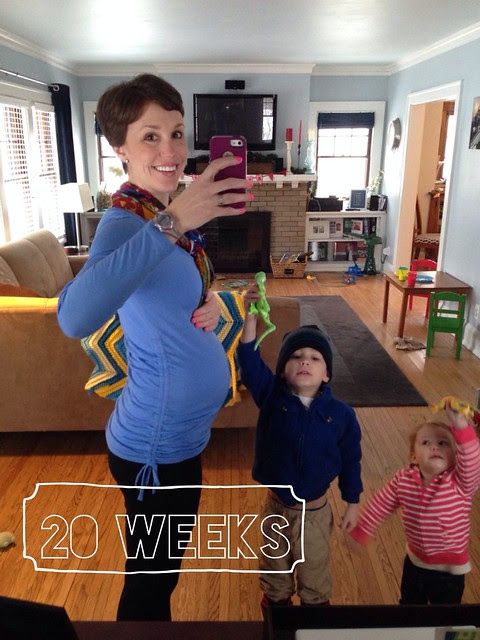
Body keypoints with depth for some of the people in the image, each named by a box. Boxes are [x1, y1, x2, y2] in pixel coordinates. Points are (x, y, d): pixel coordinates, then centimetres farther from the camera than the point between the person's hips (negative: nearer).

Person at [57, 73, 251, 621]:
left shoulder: (170, 212, 3)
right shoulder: (124, 220, -23)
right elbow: (75, 318, -43)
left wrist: (208, 307, -5)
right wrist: (173, 223, -45)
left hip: (182, 433, 8)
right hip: (154, 448, -8)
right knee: (150, 582, 16)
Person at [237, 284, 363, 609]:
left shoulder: (341, 413, -16)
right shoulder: (272, 397, -17)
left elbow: (350, 461, -5)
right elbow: (249, 359, -31)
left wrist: (352, 505, 2)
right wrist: (252, 313, -43)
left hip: (316, 512, -1)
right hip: (277, 507, 1)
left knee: (315, 576, 23)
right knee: (275, 570, 27)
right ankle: (275, 607, 55)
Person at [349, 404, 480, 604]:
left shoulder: (460, 483, -26)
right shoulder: (403, 479, -15)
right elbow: (380, 505, -3)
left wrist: (460, 426, -61)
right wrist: (361, 533, 4)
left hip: (449, 569, -3)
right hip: (415, 560, 4)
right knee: (409, 602, 28)